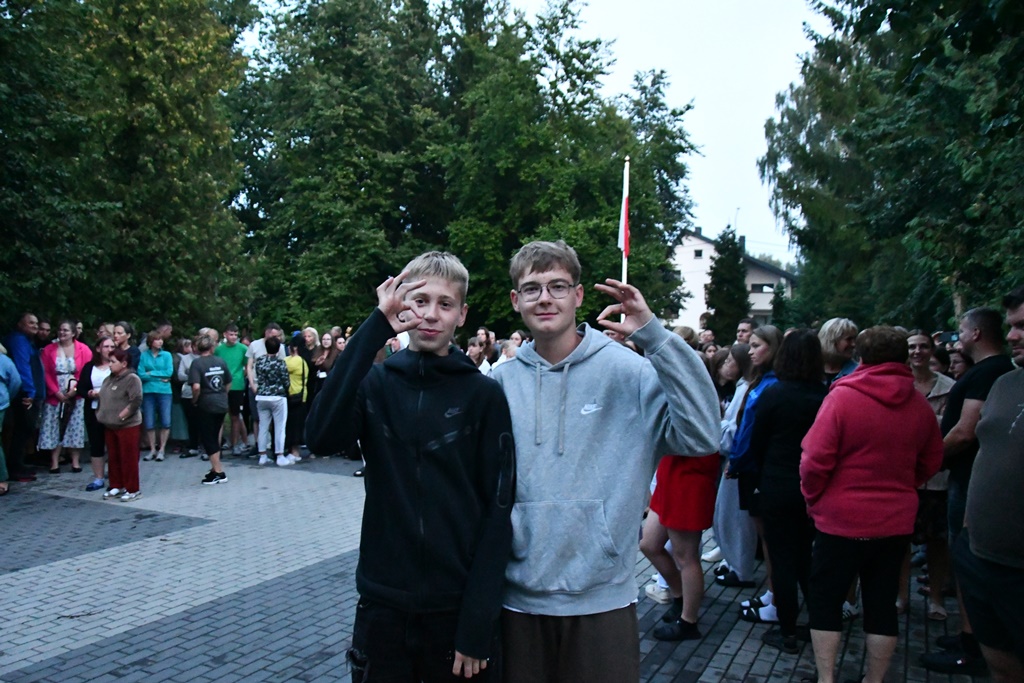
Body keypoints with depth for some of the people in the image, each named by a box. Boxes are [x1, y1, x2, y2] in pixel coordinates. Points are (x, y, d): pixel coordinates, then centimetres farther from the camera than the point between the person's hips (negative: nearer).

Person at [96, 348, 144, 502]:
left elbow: (136, 401, -21)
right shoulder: (109, 379, 12)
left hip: (127, 425, -8)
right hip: (110, 425, 8)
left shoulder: (132, 379, -13)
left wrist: (120, 416, -18)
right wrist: (102, 415, 7)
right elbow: (104, 398, 20)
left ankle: (132, 489, 7)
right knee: (113, 458, 14)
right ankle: (116, 487, 26)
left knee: (129, 458, -1)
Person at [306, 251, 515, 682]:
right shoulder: (375, 383, -1)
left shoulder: (484, 395, -6)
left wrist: (478, 625, -11)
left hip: (456, 608, -1)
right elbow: (321, 437, -20)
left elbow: (497, 513, -7)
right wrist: (376, 327, -22)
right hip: (382, 604, 2)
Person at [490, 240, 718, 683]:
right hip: (518, 595, 3)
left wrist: (654, 335, -24)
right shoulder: (501, 381, 0)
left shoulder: (626, 370, -9)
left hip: (602, 598, -2)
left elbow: (701, 436, -21)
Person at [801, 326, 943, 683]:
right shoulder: (920, 405, 0)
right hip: (897, 521, 5)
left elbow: (816, 460, -17)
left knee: (824, 600, 10)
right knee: (882, 604, 14)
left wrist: (813, 498, -1)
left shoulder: (842, 397, -16)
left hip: (843, 519, -4)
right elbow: (930, 463, 11)